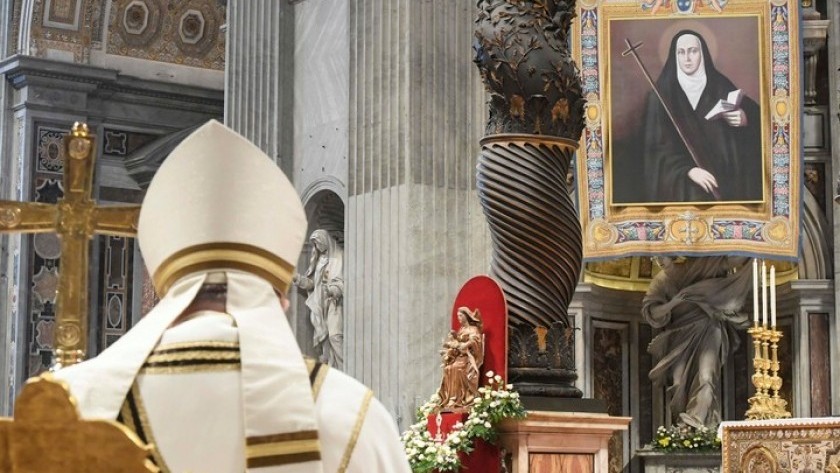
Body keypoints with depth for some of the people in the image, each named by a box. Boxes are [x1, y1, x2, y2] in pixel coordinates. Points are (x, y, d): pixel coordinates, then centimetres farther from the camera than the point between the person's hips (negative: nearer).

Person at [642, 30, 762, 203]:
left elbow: (755, 116, 7)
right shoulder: (662, 94, 1)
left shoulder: (720, 86, 7)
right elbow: (656, 145, -4)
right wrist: (687, 169, -17)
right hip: (682, 180, -1)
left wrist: (745, 119, -17)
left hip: (723, 177, 1)